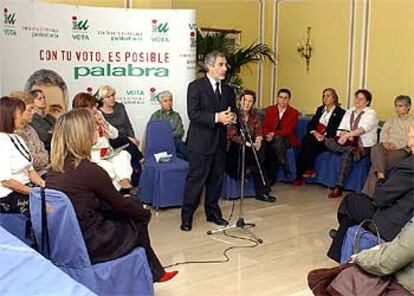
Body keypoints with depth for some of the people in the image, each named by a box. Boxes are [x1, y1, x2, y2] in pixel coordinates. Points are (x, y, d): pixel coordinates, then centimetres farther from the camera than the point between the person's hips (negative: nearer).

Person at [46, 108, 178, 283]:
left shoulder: (55, 168, 1)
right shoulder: (90, 170, -22)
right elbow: (119, 204, -7)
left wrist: (134, 204, 15)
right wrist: (144, 212, 12)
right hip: (87, 245, -7)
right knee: (138, 224, 16)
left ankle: (155, 273, 30)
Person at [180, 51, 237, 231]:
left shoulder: (228, 90, 12)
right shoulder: (196, 86, -6)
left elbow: (232, 111, 16)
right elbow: (193, 114, -16)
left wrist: (231, 117, -9)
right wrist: (216, 118, -25)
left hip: (220, 142, 6)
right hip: (200, 142, -6)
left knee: (216, 179, 13)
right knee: (195, 179, -2)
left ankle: (213, 212, 27)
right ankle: (187, 216, 8)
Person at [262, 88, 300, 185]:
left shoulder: (294, 113, 1)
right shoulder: (270, 110, 9)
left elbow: (289, 130, -9)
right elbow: (265, 127, 4)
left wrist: (274, 134, -23)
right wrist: (268, 135, -19)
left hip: (287, 140, -2)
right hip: (272, 139, 2)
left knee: (278, 139, -36)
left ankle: (284, 166, -22)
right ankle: (271, 177, -23)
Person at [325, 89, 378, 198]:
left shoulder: (371, 113, 0)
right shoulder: (349, 111, 17)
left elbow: (363, 128, -19)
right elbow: (342, 129, 8)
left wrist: (347, 135, -34)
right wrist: (345, 136, -16)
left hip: (364, 145, -5)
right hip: (348, 143, 6)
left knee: (347, 154, -36)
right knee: (328, 142, -20)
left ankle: (338, 187, -34)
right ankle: (354, 150, -35)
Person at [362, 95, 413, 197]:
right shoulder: (391, 121, 29)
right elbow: (383, 133, 12)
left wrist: (396, 145, -17)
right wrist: (385, 142, -11)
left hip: (402, 149, -4)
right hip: (387, 146, 4)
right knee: (376, 149, -34)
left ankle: (369, 195, -33)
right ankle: (381, 175, -50)